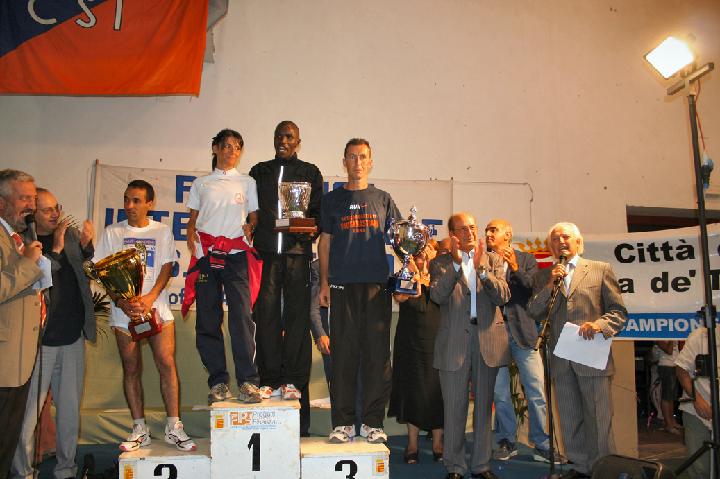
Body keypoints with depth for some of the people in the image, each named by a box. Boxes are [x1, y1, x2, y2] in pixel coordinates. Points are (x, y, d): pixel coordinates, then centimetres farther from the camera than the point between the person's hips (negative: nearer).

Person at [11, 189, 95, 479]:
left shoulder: (71, 234, 6)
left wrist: (87, 246, -4)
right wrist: (55, 249, -20)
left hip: (73, 337, 5)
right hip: (40, 341, -4)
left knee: (70, 410, 13)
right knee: (28, 412, 1)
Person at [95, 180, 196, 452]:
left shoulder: (162, 231, 7)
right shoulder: (112, 233, 8)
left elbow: (167, 268, 1)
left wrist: (149, 298, -13)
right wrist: (120, 301, -11)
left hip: (156, 308, -1)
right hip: (123, 311, 1)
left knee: (167, 364, -6)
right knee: (131, 369, 6)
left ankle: (174, 428, 1)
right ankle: (140, 430, 15)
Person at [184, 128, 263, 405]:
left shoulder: (247, 182, 15)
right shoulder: (200, 184, 18)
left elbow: (254, 216, 13)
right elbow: (193, 218, 17)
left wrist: (249, 227, -9)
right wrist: (191, 235, -4)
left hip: (237, 255, -1)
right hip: (206, 254, 2)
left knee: (241, 316, -14)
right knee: (208, 320, 0)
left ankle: (247, 382, -12)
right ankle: (218, 382, 8)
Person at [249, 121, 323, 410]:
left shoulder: (310, 173, 15)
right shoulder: (260, 171, 19)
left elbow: (318, 212, 10)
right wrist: (251, 239, 2)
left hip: (298, 252, -1)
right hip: (266, 251, 1)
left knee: (297, 315, -3)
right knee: (266, 315, -3)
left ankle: (293, 380, 3)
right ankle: (269, 380, 4)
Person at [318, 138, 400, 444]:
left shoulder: (382, 199, 14)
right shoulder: (333, 199, 13)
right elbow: (325, 241, 12)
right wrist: (324, 282, 4)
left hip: (377, 284, 1)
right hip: (343, 285, 0)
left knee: (377, 353, 0)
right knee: (343, 353, 0)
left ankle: (372, 422, 9)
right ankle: (343, 423, 9)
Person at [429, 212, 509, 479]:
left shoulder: (492, 260, 9)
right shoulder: (440, 264, 3)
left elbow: (503, 297, -4)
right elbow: (437, 295, -14)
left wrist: (481, 268, -15)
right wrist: (456, 263, -18)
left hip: (488, 339, 2)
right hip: (455, 342, -2)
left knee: (484, 407, 11)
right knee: (455, 409, 4)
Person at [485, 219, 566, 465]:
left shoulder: (526, 259, 8)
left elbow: (535, 290, -4)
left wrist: (516, 269, -14)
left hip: (522, 332, 0)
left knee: (537, 391, 1)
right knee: (499, 392, 7)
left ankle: (542, 446, 12)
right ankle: (506, 442, 21)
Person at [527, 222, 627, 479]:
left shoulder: (601, 270, 4)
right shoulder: (544, 276, 12)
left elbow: (619, 312, 2)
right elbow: (533, 312, 3)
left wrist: (599, 324, -17)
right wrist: (551, 284, -9)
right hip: (561, 360, 3)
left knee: (598, 419, 1)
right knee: (570, 420, 12)